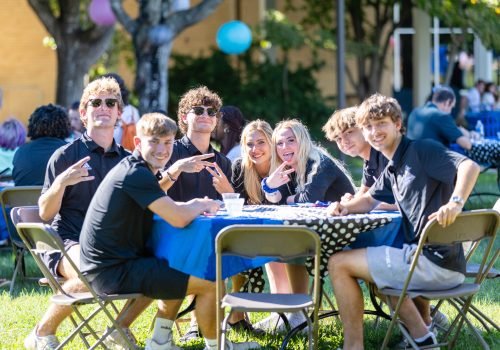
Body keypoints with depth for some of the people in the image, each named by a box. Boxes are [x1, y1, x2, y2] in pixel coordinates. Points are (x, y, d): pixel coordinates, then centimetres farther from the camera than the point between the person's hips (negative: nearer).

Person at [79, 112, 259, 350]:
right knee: (210, 283, -9)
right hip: (113, 270, -11)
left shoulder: (138, 170, 13)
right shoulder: (136, 174, -18)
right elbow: (178, 219, -24)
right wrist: (202, 205, -2)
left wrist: (196, 205, 1)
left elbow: (168, 208, 23)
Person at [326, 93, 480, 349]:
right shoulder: (392, 170, 19)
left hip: (435, 260, -10)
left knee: (339, 264, -4)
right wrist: (344, 207, 9)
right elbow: (370, 200, 31)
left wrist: (456, 203, -39)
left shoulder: (421, 150, -8)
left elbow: (469, 166, -22)